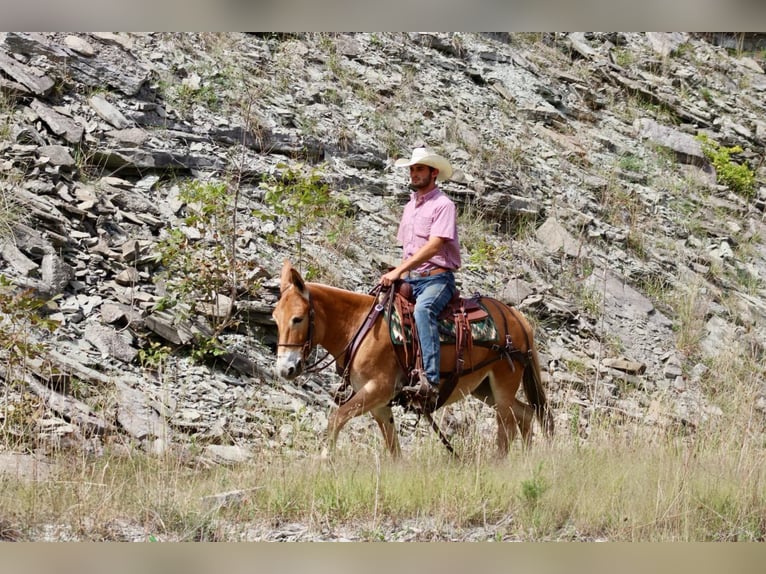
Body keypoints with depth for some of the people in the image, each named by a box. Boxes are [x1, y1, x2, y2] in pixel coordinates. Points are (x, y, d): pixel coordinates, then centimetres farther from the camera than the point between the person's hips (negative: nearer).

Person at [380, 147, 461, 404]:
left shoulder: (443, 205, -7)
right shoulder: (410, 206, 20)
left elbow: (433, 247, -19)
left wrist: (399, 271, -24)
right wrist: (400, 276, 11)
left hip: (437, 278, -9)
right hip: (410, 279, 9)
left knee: (423, 309, -38)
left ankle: (430, 380, -49)